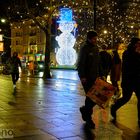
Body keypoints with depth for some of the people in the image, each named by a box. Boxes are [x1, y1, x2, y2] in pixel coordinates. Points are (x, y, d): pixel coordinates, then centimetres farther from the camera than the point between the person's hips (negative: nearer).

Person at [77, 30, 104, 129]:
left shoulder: (96, 49, 14)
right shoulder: (84, 49, -8)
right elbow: (80, 64, -13)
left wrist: (101, 75, 12)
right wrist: (82, 76, -21)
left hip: (95, 77, 7)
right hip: (87, 78, -7)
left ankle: (85, 109, 30)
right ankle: (88, 119, 9)